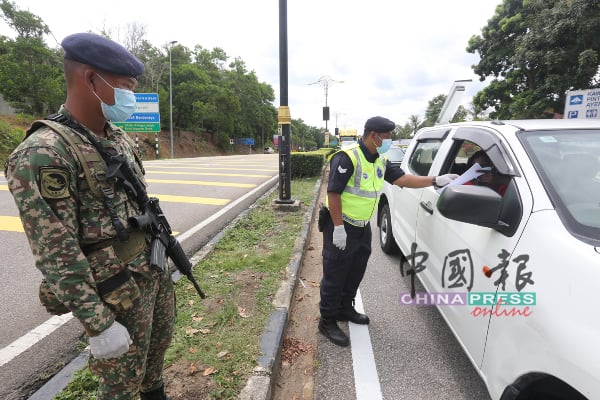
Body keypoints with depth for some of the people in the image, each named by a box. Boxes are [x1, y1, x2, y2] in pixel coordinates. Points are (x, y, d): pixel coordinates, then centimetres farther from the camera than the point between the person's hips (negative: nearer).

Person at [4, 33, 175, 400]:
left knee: (160, 341, 27)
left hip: (155, 269, 8)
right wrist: (99, 325, -21)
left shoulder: (119, 138, 4)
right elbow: (57, 256, -23)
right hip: (119, 290, -8)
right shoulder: (43, 154, -22)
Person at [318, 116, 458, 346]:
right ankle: (327, 321, 17)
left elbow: (402, 178, 5)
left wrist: (436, 180, -3)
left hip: (362, 227, 9)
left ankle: (345, 309, 40)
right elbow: (333, 193, -23)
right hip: (341, 226, -9)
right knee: (335, 275, 2)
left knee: (355, 272, 20)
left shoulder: (380, 160, 7)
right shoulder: (347, 158, -21)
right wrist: (339, 228, -24)